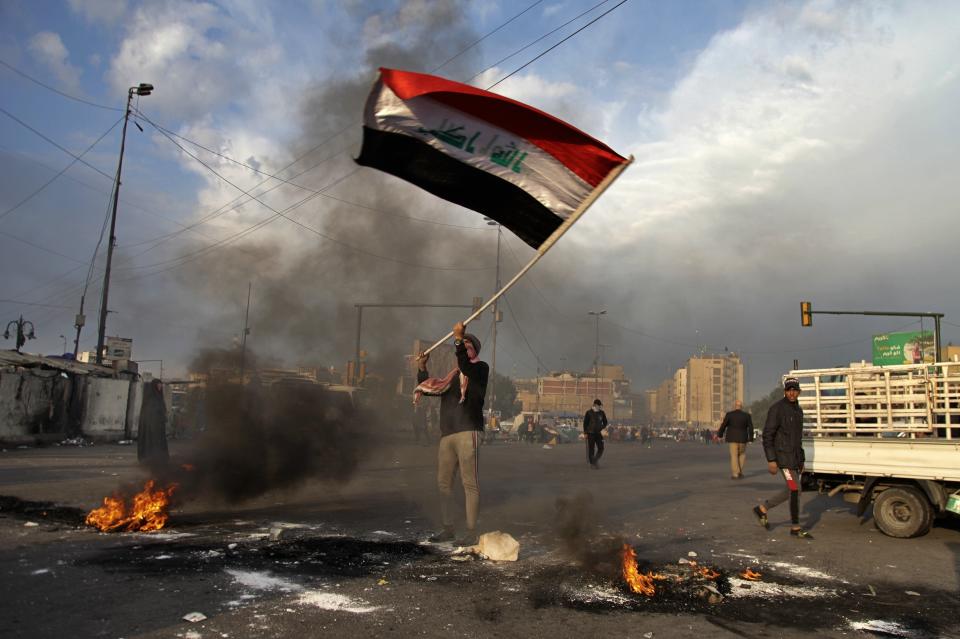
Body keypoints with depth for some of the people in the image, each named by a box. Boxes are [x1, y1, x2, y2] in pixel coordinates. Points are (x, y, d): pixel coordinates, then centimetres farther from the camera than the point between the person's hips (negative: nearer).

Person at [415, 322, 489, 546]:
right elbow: (428, 388, 26)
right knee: (443, 482, 10)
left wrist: (460, 339, -28)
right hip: (446, 434, 7)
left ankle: (471, 532, -3)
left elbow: (465, 366, -18)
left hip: (468, 432, -7)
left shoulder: (481, 368, 4)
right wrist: (422, 368, 13)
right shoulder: (452, 376, 23)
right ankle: (448, 528, 21)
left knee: (470, 482, -7)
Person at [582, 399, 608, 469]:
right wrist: (585, 433, -6)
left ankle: (595, 461, 16)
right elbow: (585, 423, -2)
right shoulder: (589, 412, -6)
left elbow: (605, 422, 15)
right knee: (591, 449, 0)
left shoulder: (602, 413, 4)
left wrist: (602, 428, -3)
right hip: (591, 433, -3)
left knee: (601, 448, -3)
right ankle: (592, 463, 9)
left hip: (598, 433, 3)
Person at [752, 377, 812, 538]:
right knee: (795, 490, -7)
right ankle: (796, 527, 4)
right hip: (783, 456, -8)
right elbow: (767, 435, -15)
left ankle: (762, 509, 25)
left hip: (795, 457, 8)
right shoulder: (777, 409, -13)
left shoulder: (798, 410, 13)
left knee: (790, 491, 11)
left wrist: (801, 460, 18)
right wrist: (771, 460, -20)